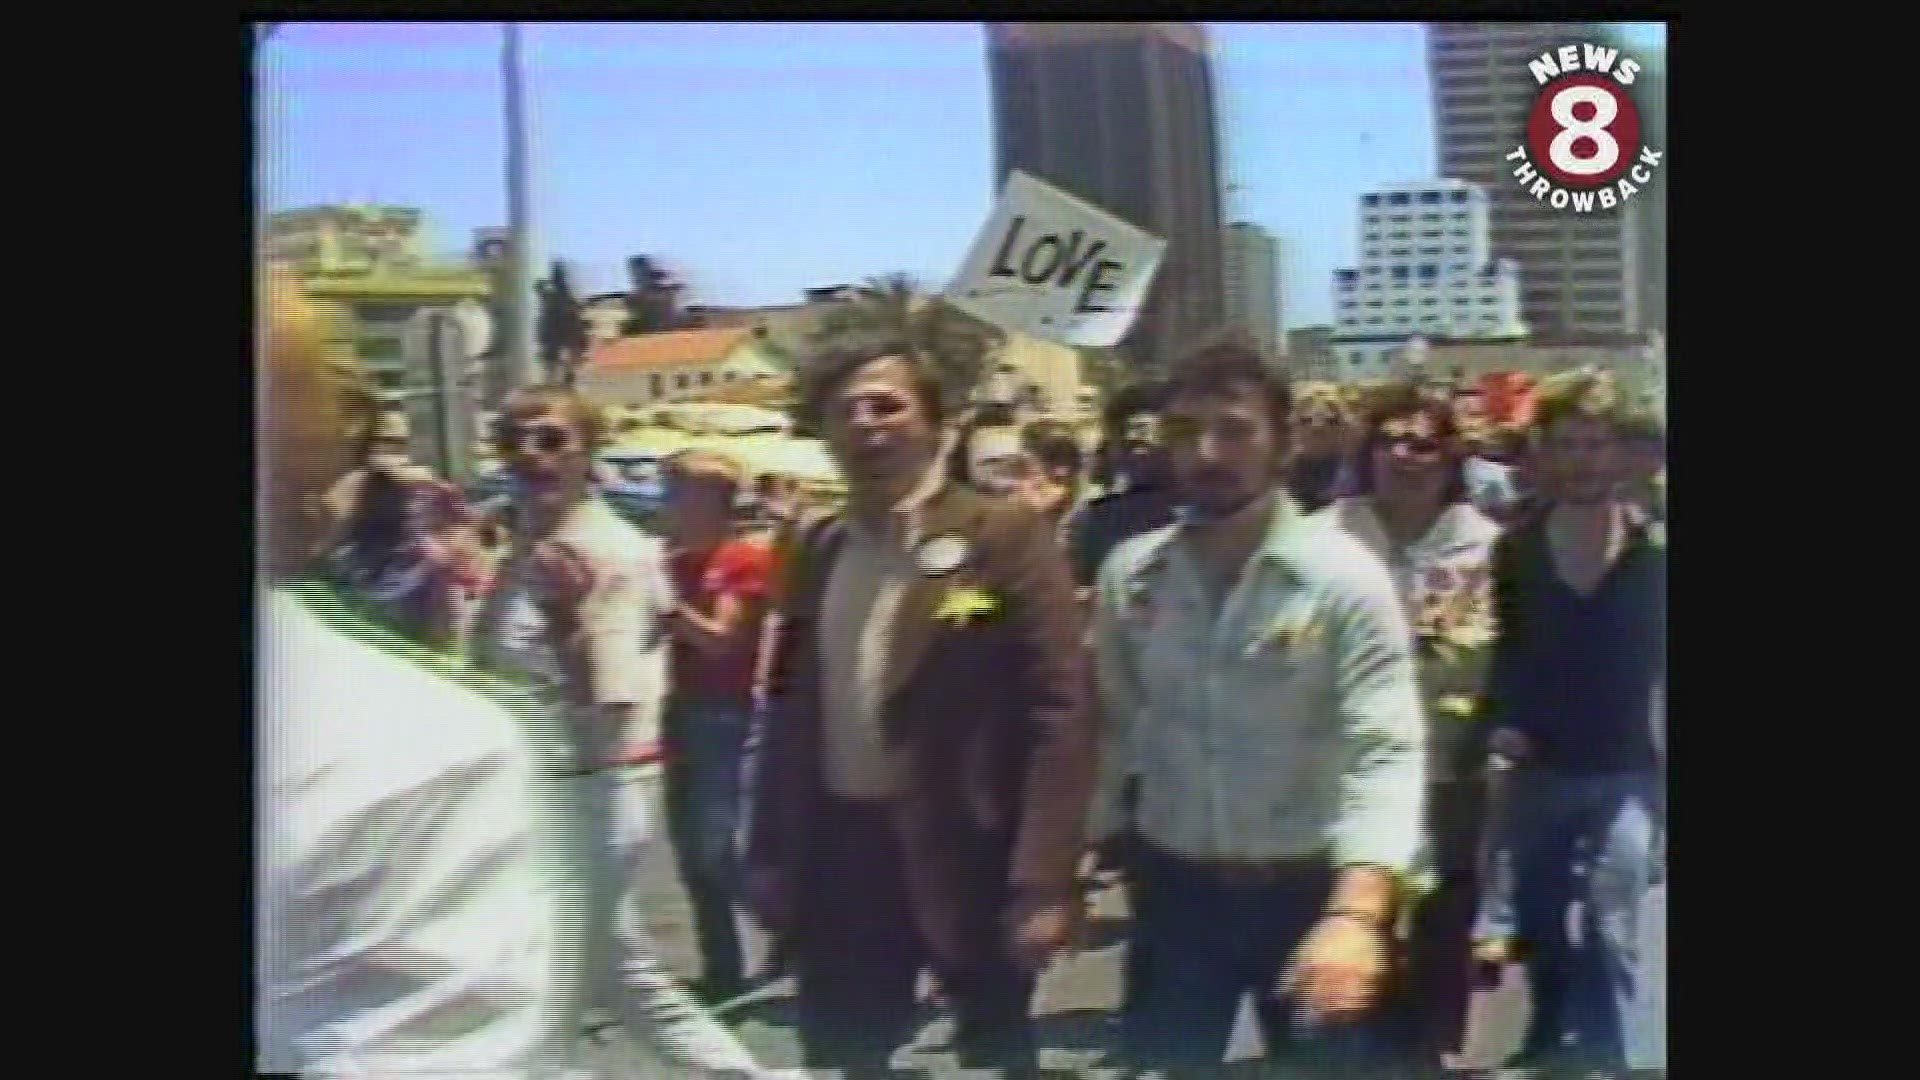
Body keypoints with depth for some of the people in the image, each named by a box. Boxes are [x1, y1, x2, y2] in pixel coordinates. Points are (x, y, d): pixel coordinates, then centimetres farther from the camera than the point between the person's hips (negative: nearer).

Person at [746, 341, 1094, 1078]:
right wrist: (770, 854, 8)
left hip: (966, 856, -5)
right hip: (840, 853, 5)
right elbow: (791, 707, 12)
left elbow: (1058, 714, -14)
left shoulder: (1006, 539, -10)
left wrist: (1042, 883, -19)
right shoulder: (818, 548, 8)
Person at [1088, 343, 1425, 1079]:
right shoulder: (1128, 575, -2)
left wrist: (1356, 912, -36)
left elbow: (1387, 752, -22)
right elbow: (1112, 730, 7)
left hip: (1309, 889, -3)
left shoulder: (1345, 577, -14)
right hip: (1174, 886, 3)